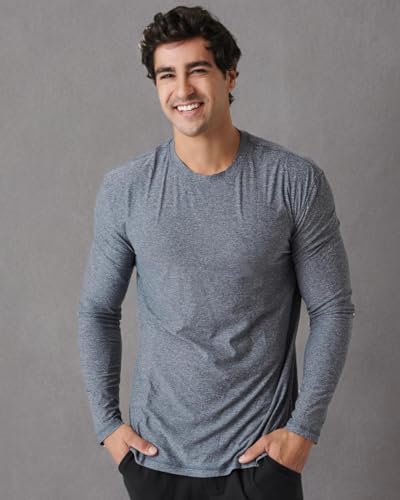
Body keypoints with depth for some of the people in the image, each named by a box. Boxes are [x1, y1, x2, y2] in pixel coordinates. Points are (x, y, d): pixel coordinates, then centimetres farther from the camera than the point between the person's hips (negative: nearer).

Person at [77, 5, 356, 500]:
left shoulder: (297, 181, -10)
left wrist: (305, 427, -8)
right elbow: (97, 311, 4)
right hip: (155, 454, 2)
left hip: (262, 451, -1)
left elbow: (332, 307, -5)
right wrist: (106, 421, 0)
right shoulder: (123, 189, -5)